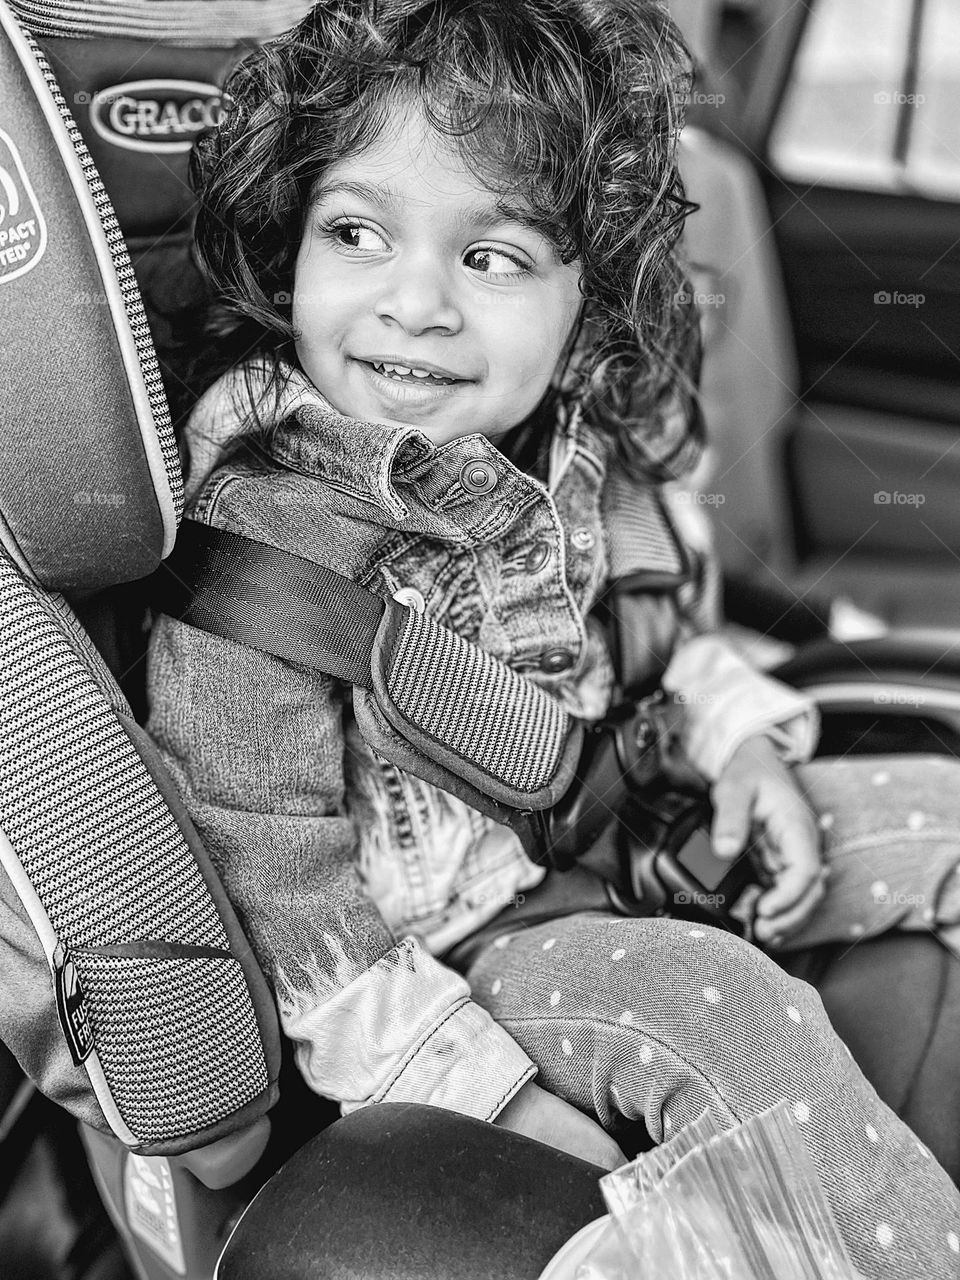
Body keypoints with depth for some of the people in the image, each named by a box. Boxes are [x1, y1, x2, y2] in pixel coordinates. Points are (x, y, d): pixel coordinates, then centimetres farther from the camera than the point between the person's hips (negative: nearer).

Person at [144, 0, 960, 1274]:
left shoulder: (575, 436, -6)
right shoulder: (266, 540, -27)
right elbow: (280, 895, -23)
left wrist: (742, 735, -3)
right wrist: (495, 1095, -20)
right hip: (447, 948, -7)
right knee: (721, 1003, -30)